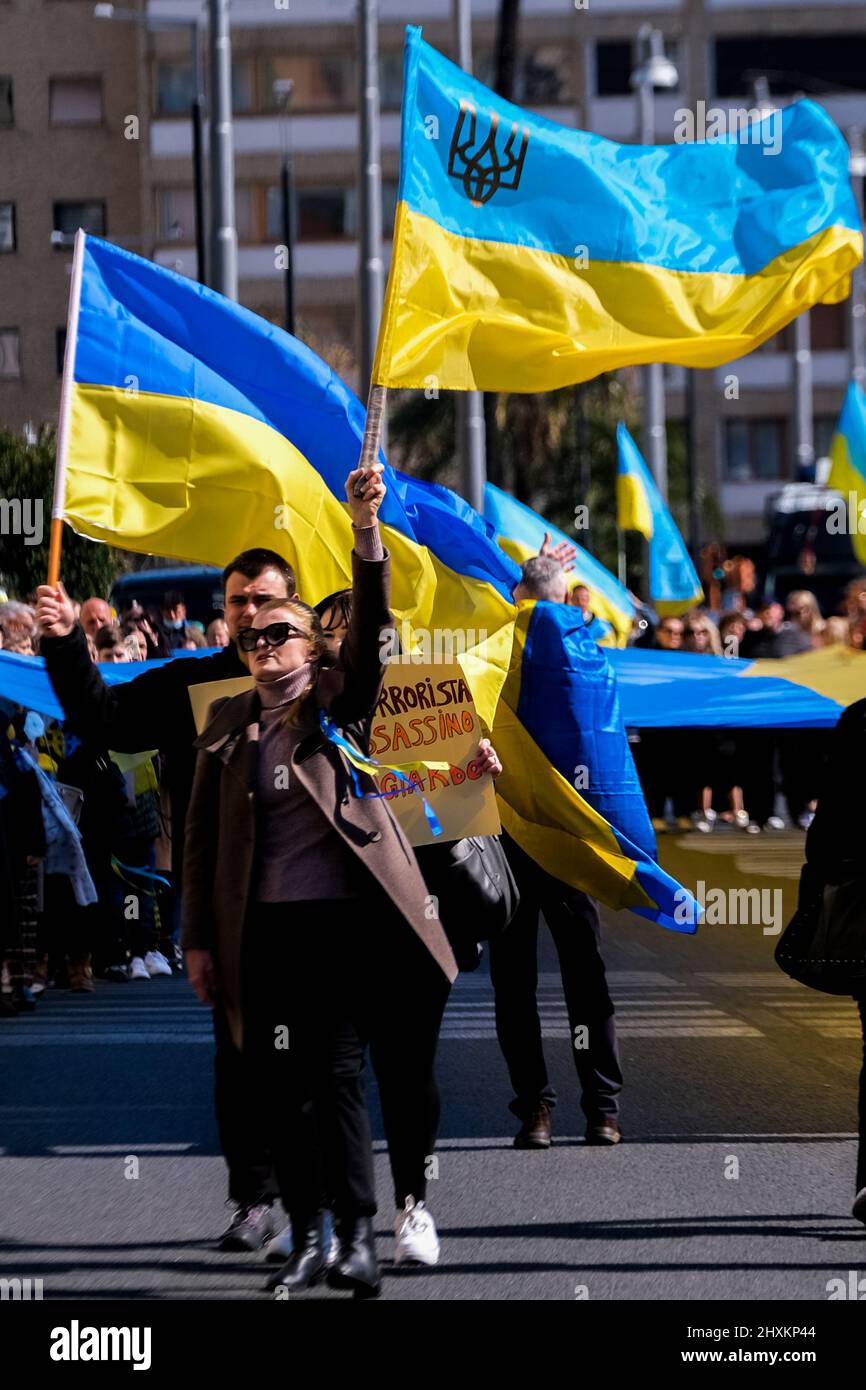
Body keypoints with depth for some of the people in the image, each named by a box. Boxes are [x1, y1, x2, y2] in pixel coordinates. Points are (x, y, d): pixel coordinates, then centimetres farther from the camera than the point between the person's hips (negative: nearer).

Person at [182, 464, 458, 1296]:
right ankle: (307, 1236, 9)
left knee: (337, 1076, -4)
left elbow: (371, 626, -8)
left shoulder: (339, 703, 9)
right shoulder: (226, 725, 14)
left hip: (343, 916, -3)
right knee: (280, 1087, 3)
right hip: (260, 928, 3)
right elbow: (201, 836, 14)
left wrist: (366, 533, -22)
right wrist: (198, 938, 9)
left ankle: (358, 1240, 0)